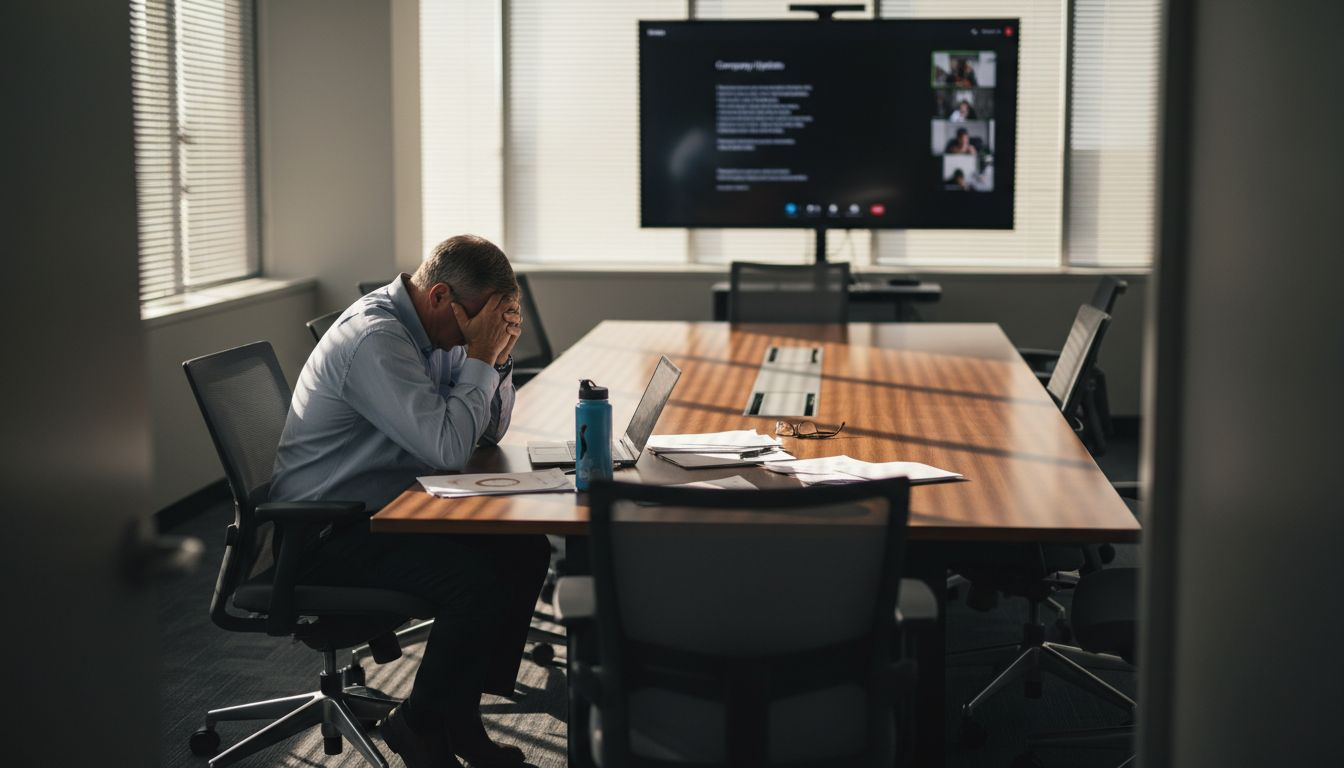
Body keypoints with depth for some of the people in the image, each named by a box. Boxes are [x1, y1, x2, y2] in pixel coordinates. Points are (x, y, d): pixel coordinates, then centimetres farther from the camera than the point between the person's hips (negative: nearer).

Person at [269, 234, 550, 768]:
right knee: (478, 585, -26)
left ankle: (459, 713, 7)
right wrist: (479, 358, -20)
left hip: (385, 511, 10)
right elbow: (448, 448, -30)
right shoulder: (373, 339, -24)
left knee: (526, 552, -1)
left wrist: (498, 354, -4)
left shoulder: (430, 330, 7)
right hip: (327, 537, -10)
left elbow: (489, 431, 12)